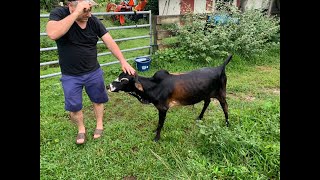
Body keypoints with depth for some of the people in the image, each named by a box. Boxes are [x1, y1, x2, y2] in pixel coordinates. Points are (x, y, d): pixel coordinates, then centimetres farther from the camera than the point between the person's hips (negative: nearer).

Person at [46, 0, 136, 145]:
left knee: (98, 100, 15)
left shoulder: (94, 21, -9)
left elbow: (110, 42, -9)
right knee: (73, 106, 9)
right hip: (70, 76, -2)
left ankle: (99, 125, 39)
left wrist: (123, 61, -20)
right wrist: (76, 13, -36)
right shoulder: (58, 14, -16)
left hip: (94, 72, 2)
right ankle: (81, 129, 36)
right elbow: (52, 34, -37)